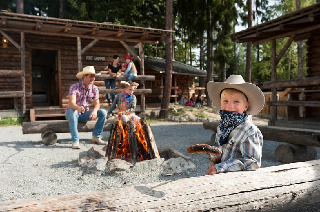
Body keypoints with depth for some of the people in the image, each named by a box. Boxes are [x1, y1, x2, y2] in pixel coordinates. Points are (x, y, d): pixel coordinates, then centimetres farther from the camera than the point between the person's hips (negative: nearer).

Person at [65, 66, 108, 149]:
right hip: (72, 113, -4)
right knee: (72, 111, -39)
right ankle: (75, 141, -37)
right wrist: (78, 108, -56)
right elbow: (71, 103, -31)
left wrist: (95, 110, -35)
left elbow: (97, 103, -10)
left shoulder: (94, 88, -3)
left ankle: (96, 137, -9)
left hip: (84, 114, 5)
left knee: (103, 112, -15)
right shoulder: (75, 87, -19)